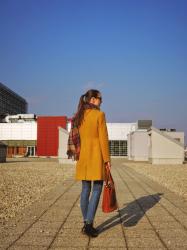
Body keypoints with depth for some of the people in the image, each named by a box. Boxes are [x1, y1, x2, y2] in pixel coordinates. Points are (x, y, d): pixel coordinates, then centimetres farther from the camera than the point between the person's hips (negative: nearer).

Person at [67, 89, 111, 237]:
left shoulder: (79, 117, 10)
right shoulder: (99, 114, -7)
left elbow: (77, 138, 12)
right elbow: (103, 138, -11)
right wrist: (107, 159, -8)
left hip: (83, 156, 6)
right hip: (97, 155, -6)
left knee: (86, 189, 9)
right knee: (97, 189, -1)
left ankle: (87, 224, 15)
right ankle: (89, 223, -6)